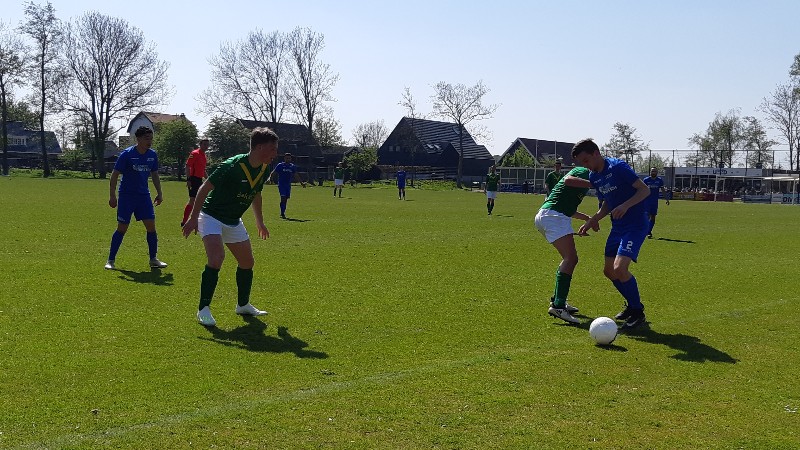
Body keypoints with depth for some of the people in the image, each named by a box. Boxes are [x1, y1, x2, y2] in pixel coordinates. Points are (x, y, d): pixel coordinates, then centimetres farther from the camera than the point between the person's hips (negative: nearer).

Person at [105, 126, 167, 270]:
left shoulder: (152, 155, 4)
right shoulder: (127, 154, -11)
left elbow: (155, 175, 17)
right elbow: (115, 174, -8)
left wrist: (159, 193, 13)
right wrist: (112, 195, -12)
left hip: (144, 195, 4)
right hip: (126, 196, -4)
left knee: (151, 226, -3)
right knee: (122, 228, -3)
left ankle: (153, 260, 8)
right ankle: (110, 260, 8)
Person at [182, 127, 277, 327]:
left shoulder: (263, 169, -2)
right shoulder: (232, 166, -26)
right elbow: (205, 188, -21)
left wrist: (260, 222, 23)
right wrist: (193, 218, -23)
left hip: (234, 221, 8)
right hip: (211, 216, -8)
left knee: (247, 262, 12)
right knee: (217, 256, -26)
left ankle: (243, 305, 31)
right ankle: (203, 309, -16)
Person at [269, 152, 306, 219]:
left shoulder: (293, 166, 9)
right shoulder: (280, 165, -1)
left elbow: (296, 176, 16)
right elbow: (273, 173, 2)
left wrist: (302, 183, 9)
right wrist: (270, 179, -15)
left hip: (288, 185, 4)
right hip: (281, 184, -4)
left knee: (286, 199, 6)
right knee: (283, 198, -16)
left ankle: (282, 213, 16)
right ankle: (282, 214, -14)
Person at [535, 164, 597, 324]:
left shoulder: (582, 173, 30)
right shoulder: (584, 172, 0)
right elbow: (568, 180, -24)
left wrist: (588, 218, 34)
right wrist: (593, 183, -26)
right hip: (554, 216, -11)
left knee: (569, 258, 18)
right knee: (571, 258, -20)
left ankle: (557, 300, 24)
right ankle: (558, 306, -30)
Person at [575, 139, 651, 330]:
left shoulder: (618, 167, -18)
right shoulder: (594, 176, 7)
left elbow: (645, 189, -17)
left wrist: (626, 205, -31)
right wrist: (594, 219, 6)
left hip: (636, 225, -9)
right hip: (617, 226, 9)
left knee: (619, 268, -20)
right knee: (609, 271, 9)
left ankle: (638, 312, -1)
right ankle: (632, 305, 30)